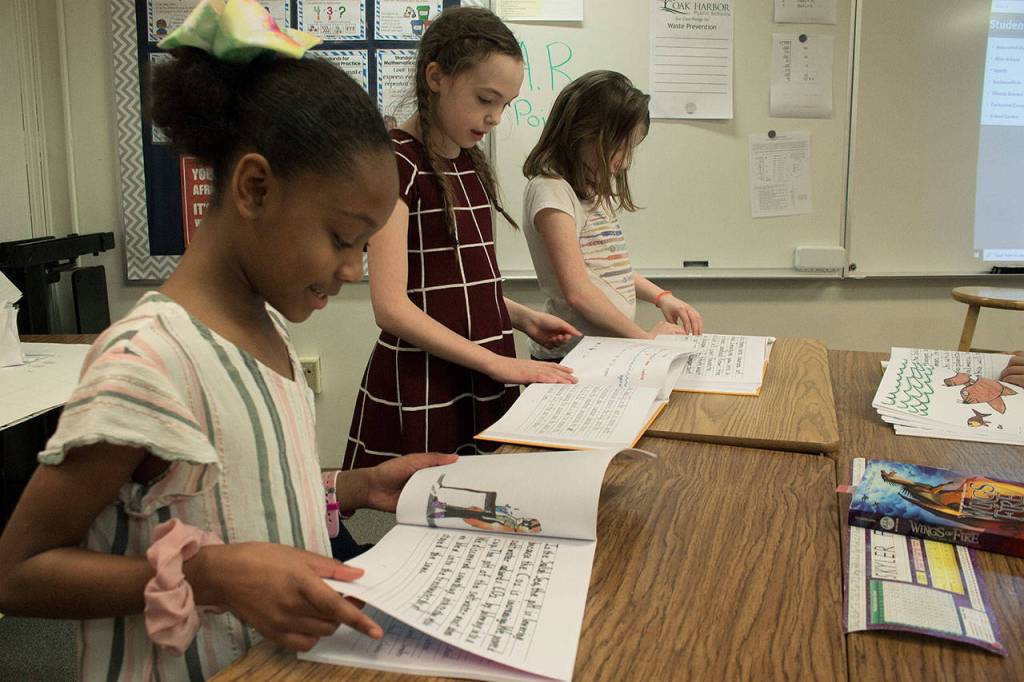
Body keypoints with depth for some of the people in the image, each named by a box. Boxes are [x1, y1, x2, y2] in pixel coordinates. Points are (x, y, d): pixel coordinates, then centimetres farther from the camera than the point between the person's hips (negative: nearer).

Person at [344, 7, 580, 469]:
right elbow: (391, 305, -19)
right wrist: (499, 363, -19)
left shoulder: (471, 163, 12)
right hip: (420, 388, -7)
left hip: (486, 379, 7)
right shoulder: (397, 161, -12)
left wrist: (522, 318, 5)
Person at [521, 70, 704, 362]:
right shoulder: (551, 190, -11)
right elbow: (578, 293, -17)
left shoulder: (596, 189, 17)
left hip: (614, 347, 8)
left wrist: (662, 298, 11)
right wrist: (644, 336, -9)